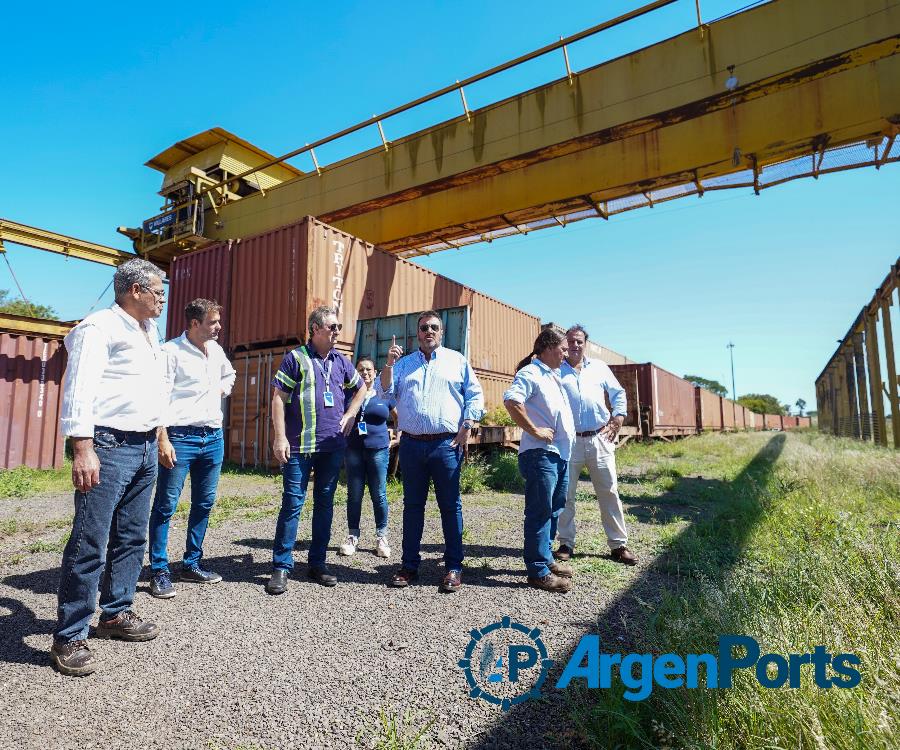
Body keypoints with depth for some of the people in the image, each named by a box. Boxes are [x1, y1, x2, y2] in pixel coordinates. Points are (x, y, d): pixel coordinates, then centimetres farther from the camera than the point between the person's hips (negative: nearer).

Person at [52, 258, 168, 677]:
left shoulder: (148, 330, 18)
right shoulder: (101, 326, -8)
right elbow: (79, 388, -18)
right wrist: (83, 449, -24)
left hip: (145, 448, 9)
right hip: (108, 446, -9)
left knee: (131, 538, 14)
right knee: (90, 543, -5)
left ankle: (115, 614, 27)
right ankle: (69, 638, 7)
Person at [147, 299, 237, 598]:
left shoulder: (216, 350, 12)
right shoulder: (171, 351, -8)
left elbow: (229, 375, 34)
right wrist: (163, 440, -18)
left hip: (213, 438, 7)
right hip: (180, 438, -7)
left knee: (204, 503, 12)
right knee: (166, 505, 1)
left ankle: (191, 564, 25)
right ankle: (159, 571, 13)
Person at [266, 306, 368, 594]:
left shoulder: (341, 361, 11)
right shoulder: (296, 358, -2)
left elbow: (361, 388, 25)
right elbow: (278, 397, -6)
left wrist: (349, 416, 12)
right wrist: (280, 437, -12)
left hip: (333, 446, 5)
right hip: (299, 445, -5)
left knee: (325, 503, 10)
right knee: (292, 503, -2)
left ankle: (318, 563, 21)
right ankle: (281, 566, 11)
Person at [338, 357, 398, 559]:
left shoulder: (385, 396, 6)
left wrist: (396, 439, 7)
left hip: (378, 450, 0)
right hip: (353, 450, 1)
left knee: (379, 495, 4)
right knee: (354, 495, 5)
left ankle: (381, 538, 14)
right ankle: (352, 537, 16)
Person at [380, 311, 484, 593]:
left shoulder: (457, 361, 9)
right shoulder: (404, 364, 15)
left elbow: (475, 396, 5)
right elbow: (386, 392, 7)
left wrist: (466, 429, -4)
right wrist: (389, 365, -8)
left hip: (447, 444, -2)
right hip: (411, 444, 3)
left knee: (450, 506, 3)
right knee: (412, 505, 10)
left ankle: (454, 567, 14)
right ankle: (409, 565, 21)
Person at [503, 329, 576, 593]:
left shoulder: (554, 375, 20)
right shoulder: (530, 373, -10)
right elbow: (511, 401, -28)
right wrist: (535, 431, -23)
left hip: (560, 453, 10)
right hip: (540, 454, -10)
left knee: (553, 510, 17)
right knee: (540, 512, -4)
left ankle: (546, 559, 30)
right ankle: (538, 571, 3)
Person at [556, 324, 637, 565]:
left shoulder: (599, 367, 13)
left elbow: (618, 393, 18)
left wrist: (618, 418, 5)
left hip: (599, 439, 2)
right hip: (568, 441, -2)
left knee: (609, 492, 6)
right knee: (565, 494, 4)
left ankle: (618, 544, 17)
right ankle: (566, 543, 18)